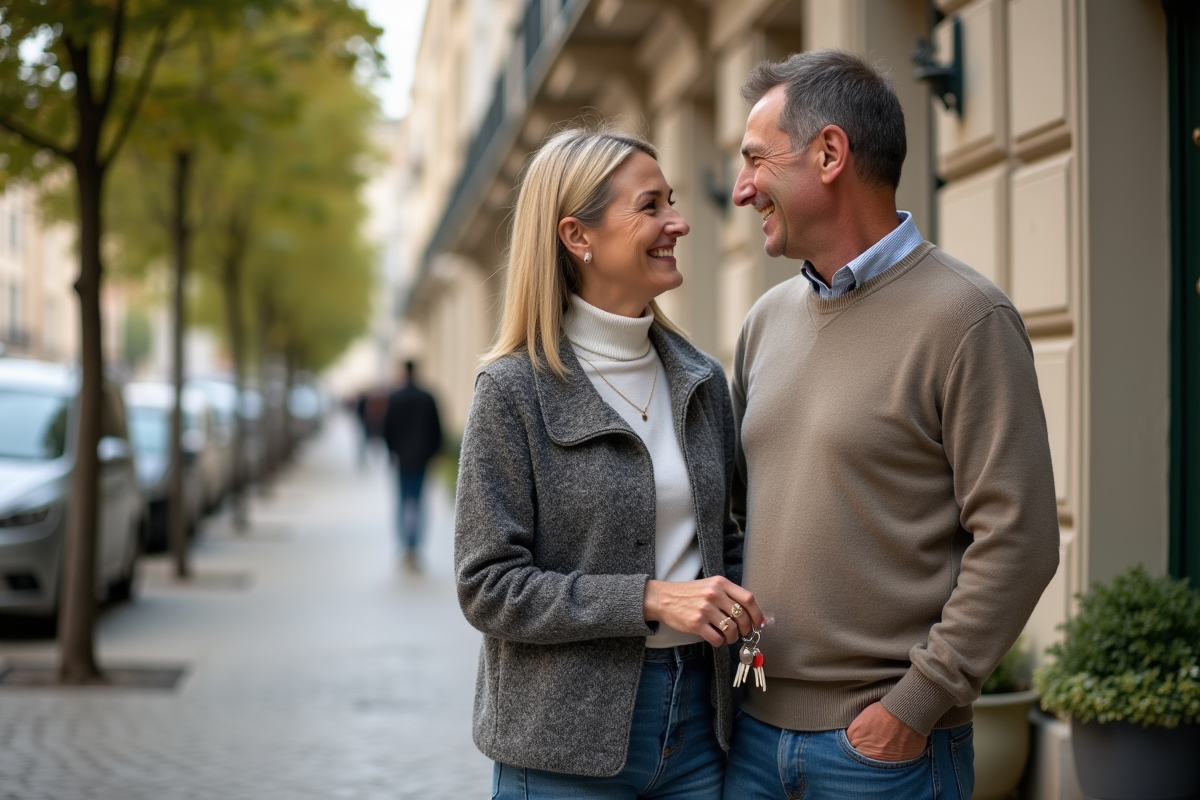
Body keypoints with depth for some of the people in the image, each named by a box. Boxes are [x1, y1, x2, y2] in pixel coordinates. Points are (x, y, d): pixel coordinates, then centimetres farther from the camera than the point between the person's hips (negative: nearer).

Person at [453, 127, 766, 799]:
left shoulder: (702, 380, 7)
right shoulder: (514, 390, -10)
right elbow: (488, 587, -13)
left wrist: (743, 600, -5)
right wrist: (650, 600, -21)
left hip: (697, 720, 5)